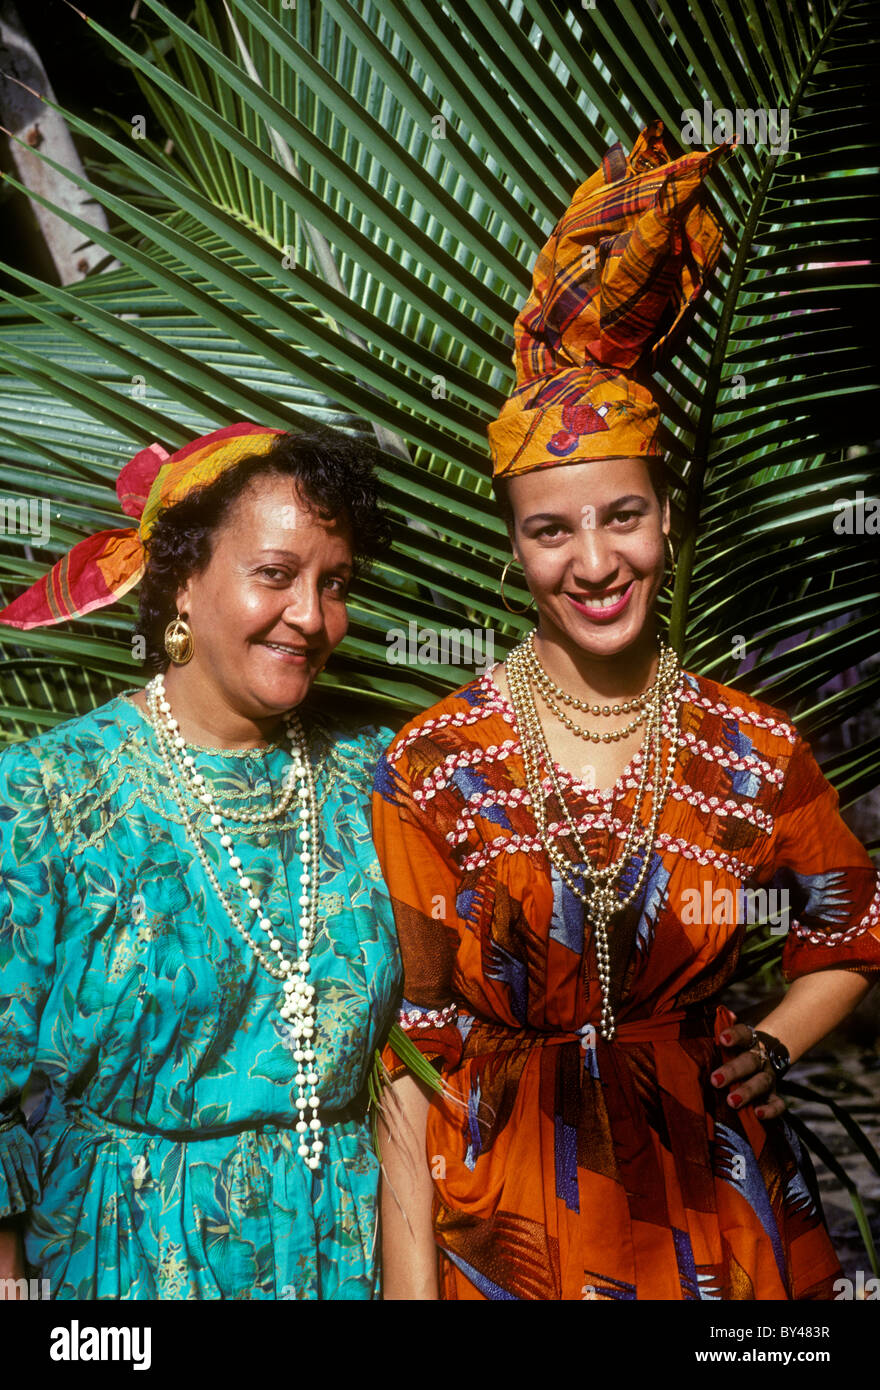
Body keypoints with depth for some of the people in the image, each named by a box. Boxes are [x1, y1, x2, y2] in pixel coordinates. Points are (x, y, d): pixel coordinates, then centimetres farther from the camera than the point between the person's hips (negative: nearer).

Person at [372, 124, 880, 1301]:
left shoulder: (756, 753, -8)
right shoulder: (433, 765, -14)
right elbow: (408, 1043, -11)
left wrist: (770, 1047, -6)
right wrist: (408, 1284, -11)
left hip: (708, 1205, 2)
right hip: (499, 1211, -1)